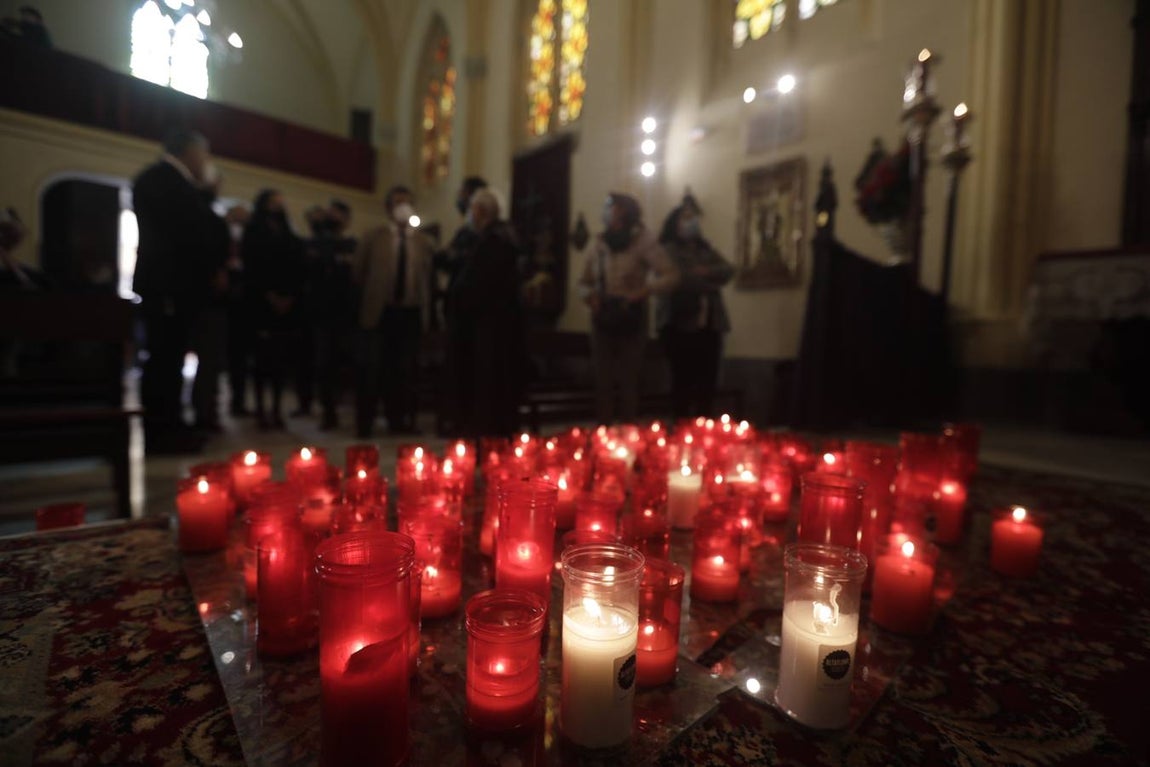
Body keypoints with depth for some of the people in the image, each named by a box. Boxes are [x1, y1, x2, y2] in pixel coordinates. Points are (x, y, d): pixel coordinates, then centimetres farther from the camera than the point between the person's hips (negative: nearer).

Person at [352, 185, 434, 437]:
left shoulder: (422, 241, 9)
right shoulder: (373, 238, 6)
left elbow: (427, 277, 12)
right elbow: (358, 273, 7)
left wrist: (424, 305, 5)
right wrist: (371, 297, 7)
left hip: (410, 313, 2)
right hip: (379, 312, -1)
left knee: (404, 370, 5)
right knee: (371, 369, 0)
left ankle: (398, 420, 17)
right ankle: (364, 423, 12)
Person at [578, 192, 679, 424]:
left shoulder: (642, 241, -4)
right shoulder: (598, 244, 8)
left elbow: (671, 275, -10)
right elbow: (584, 282, 18)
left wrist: (642, 291, -23)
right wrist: (589, 296, -4)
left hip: (631, 320, -3)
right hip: (603, 321, 3)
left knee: (629, 381, 2)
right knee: (603, 381, 2)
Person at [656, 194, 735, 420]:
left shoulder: (706, 250, 21)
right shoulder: (667, 250, 2)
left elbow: (728, 271, 7)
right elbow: (678, 279, -14)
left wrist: (705, 272, -10)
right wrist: (710, 283, -2)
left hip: (709, 324, 6)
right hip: (679, 324, -5)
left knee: (707, 381, 3)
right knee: (683, 380, -5)